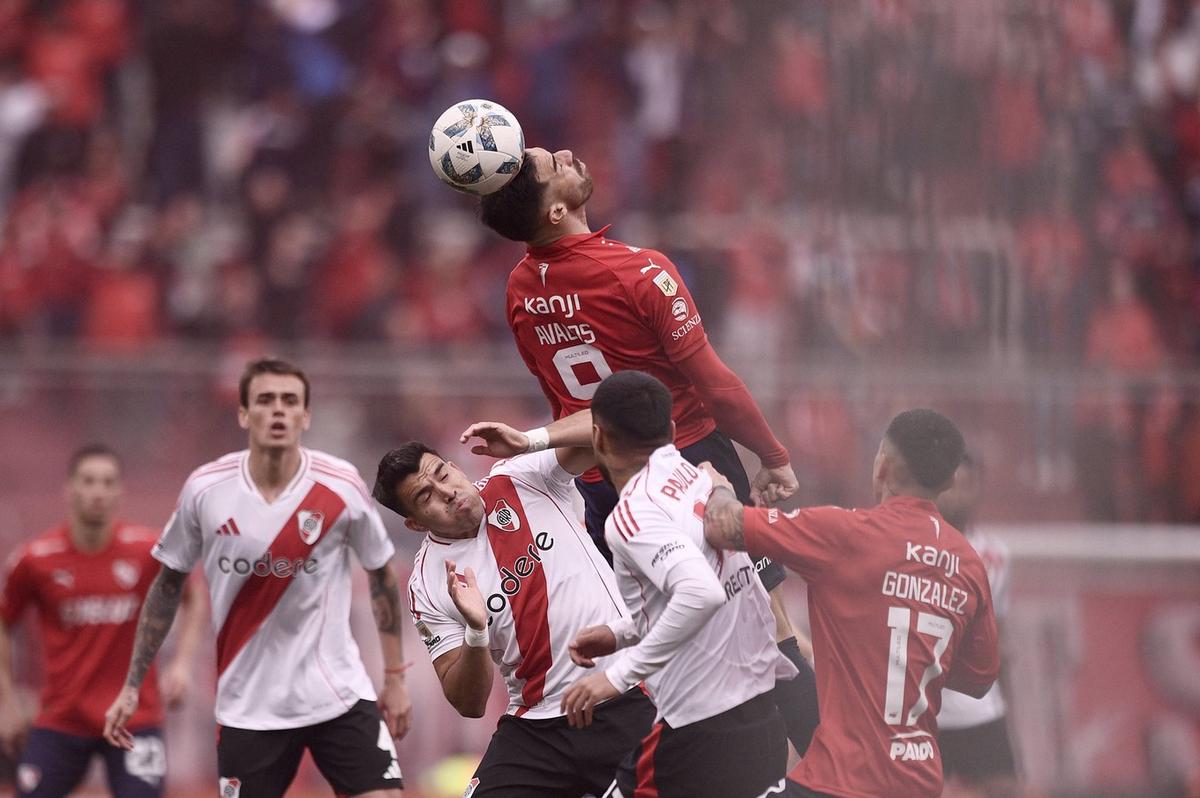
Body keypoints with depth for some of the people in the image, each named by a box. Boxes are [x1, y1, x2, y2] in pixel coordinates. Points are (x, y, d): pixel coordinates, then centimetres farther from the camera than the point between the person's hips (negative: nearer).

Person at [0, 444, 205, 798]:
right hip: (61, 721, 1)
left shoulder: (149, 550, -6)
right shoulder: (35, 559, -5)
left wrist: (181, 663, -2)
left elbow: (193, 599, 12)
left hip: (134, 719, -1)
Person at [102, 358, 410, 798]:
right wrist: (131, 687, 7)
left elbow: (381, 577, 7)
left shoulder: (341, 486, -8)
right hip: (247, 707, 0)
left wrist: (395, 677, 9)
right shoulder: (205, 489, -6)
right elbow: (167, 585, 7)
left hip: (338, 693, 0)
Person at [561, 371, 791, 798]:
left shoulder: (632, 514, -14)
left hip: (701, 740, -8)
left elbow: (702, 594, -29)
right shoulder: (702, 481, 11)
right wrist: (621, 634, 23)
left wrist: (618, 674, -25)